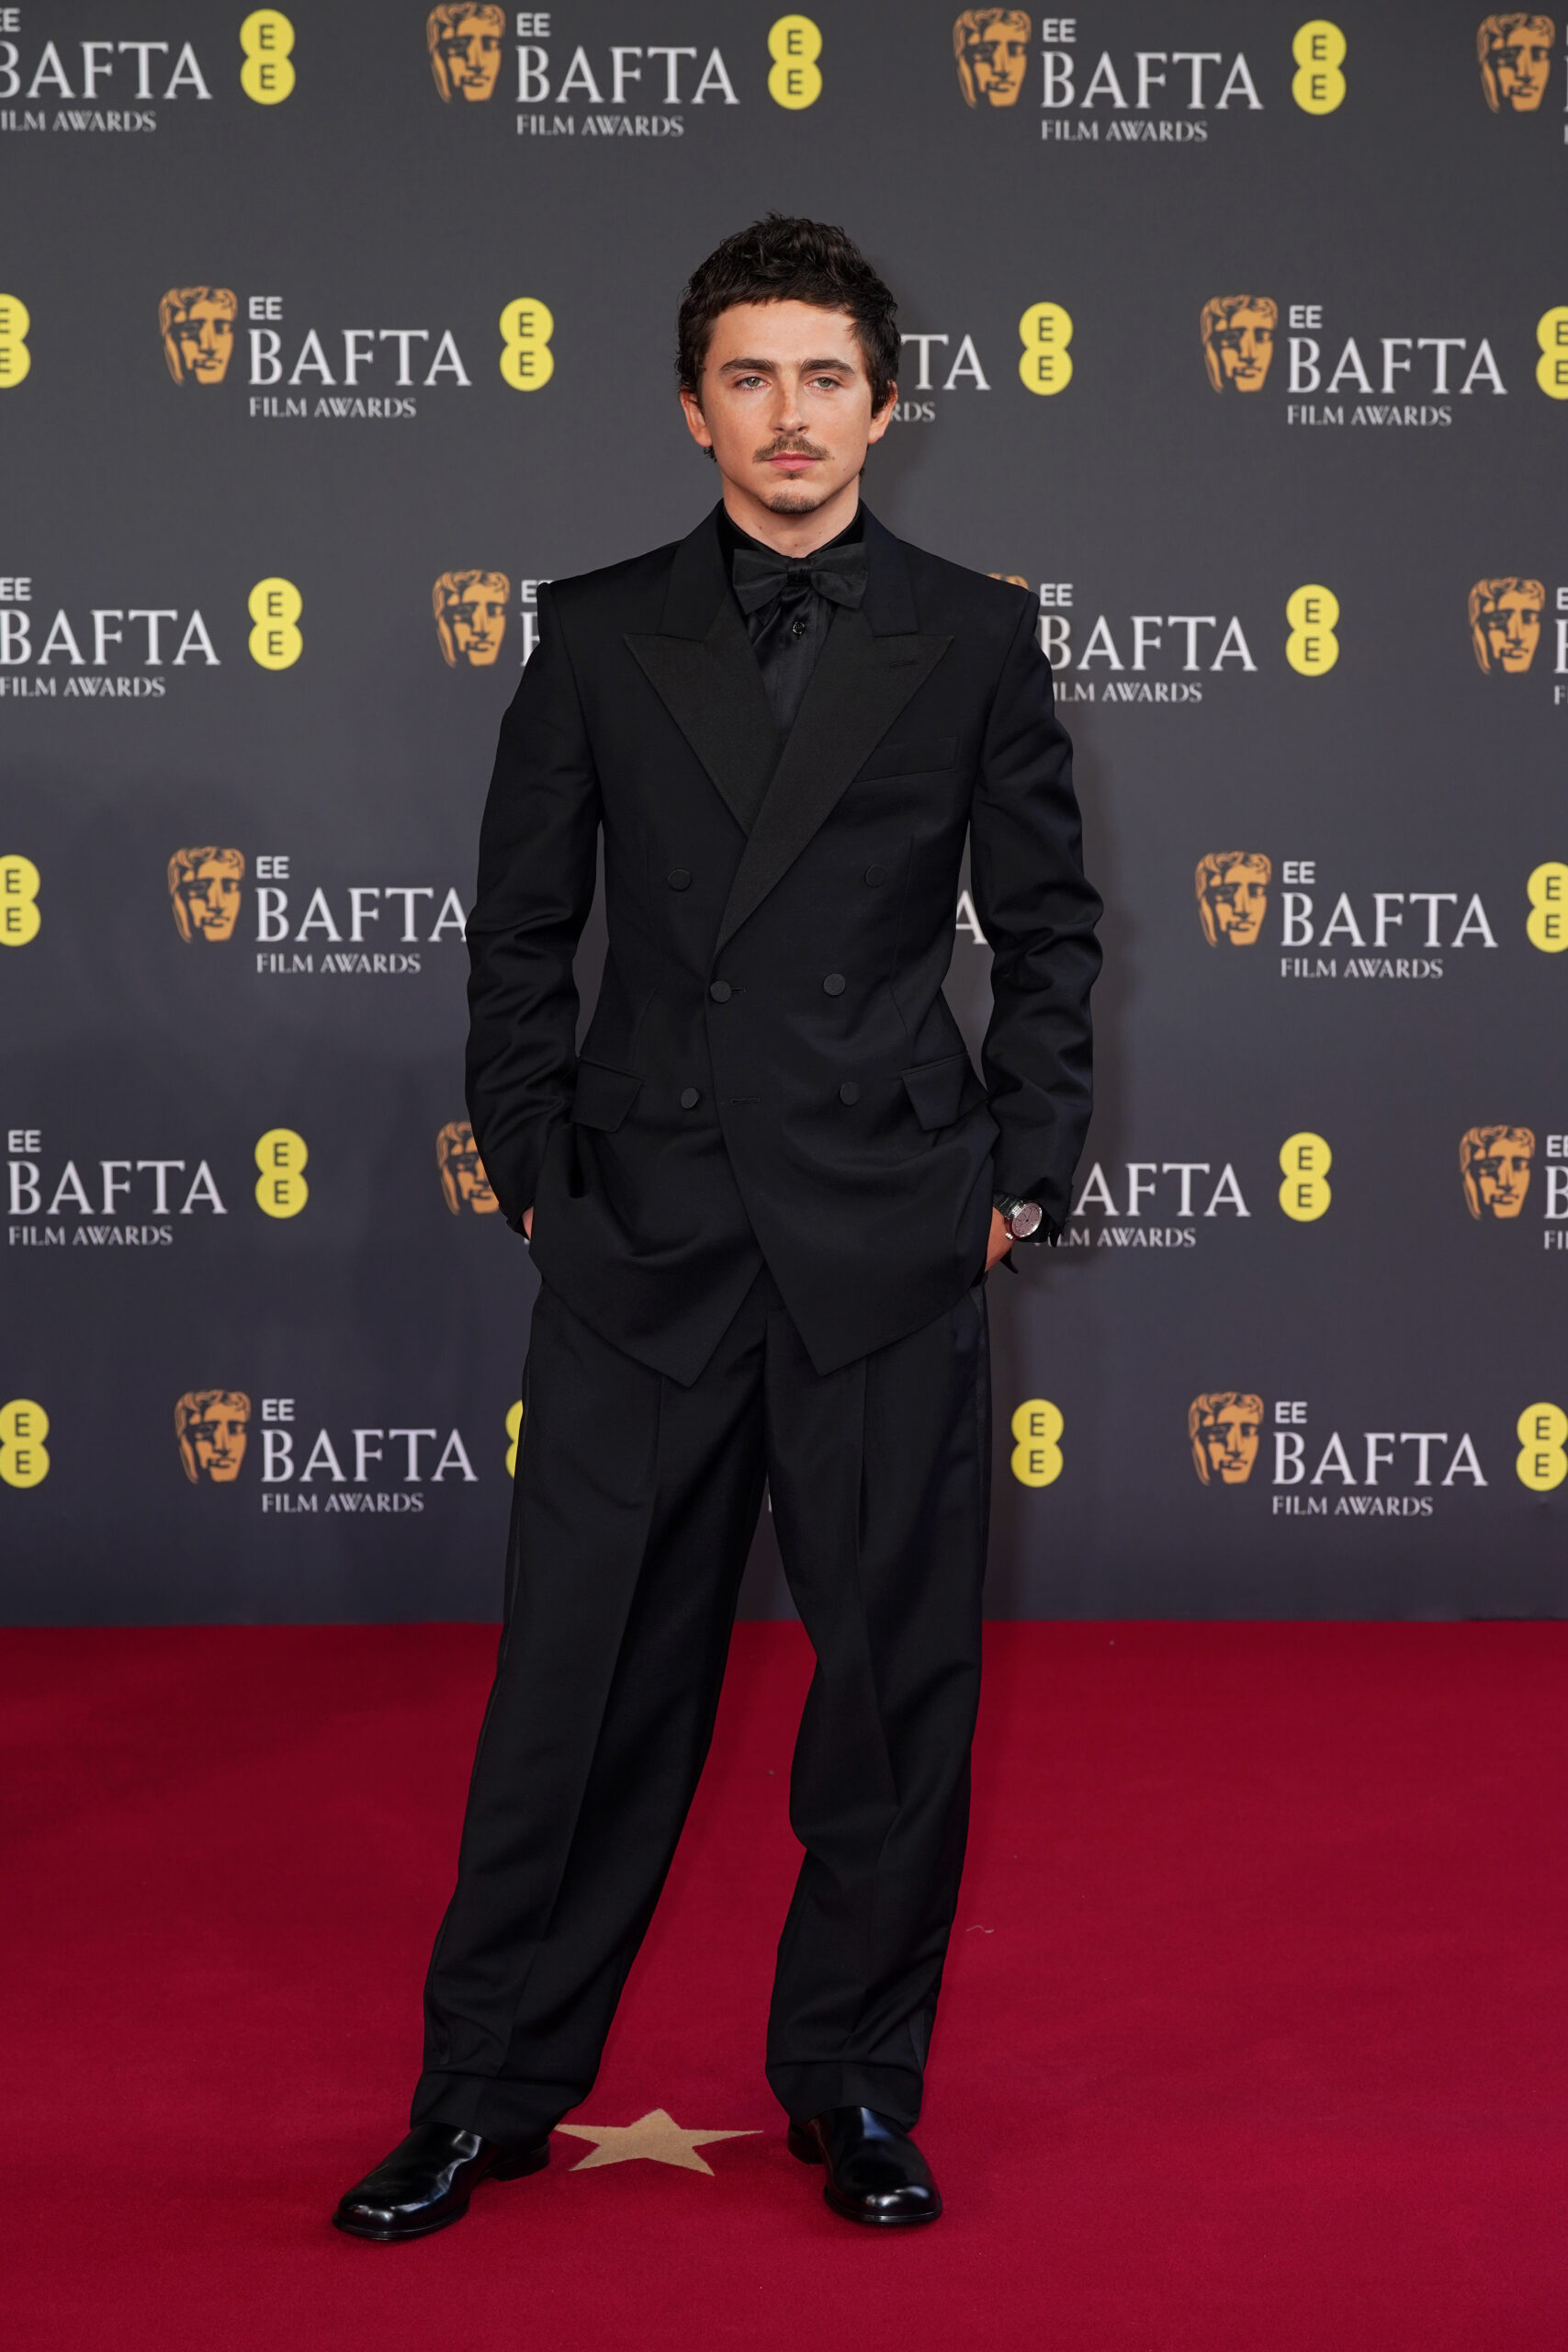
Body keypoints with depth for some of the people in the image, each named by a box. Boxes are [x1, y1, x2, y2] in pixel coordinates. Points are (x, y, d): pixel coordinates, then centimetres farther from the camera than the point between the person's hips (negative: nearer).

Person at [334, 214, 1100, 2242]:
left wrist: (1020, 1174, 3)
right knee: (583, 1674, 3)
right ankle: (489, 2091, 16)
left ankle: (855, 2083, 21)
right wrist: (533, 1169, 6)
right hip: (647, 1234, 0)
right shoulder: (600, 637, 6)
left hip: (888, 1240, 0)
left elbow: (1047, 928, 8)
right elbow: (519, 929, 10)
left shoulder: (972, 640, 4)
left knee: (899, 1674, 6)